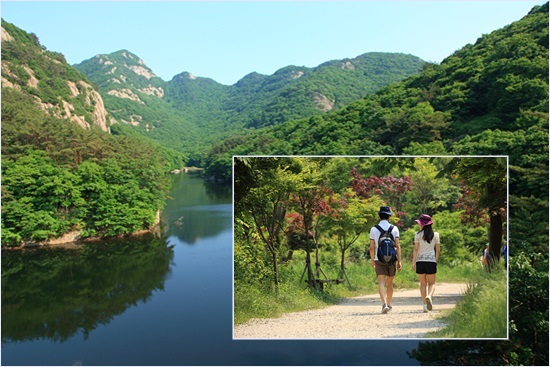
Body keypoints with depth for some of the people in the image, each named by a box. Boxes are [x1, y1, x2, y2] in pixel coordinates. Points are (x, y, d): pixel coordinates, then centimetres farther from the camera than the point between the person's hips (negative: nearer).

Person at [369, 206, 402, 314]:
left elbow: (371, 247, 2)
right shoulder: (394, 228, 0)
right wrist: (399, 261, -2)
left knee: (381, 283, -6)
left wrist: (372, 260, 16)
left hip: (379, 260, -1)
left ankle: (384, 304, -25)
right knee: (390, 283, 16)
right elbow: (397, 246, -5)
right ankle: (389, 304, 28)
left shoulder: (374, 229, -1)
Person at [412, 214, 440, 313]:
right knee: (432, 283, 10)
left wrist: (413, 262, -1)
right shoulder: (435, 235, 4)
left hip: (420, 261, 0)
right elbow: (438, 250, 6)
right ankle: (429, 296, -19)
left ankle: (424, 305, 7)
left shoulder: (418, 234, -2)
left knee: (423, 284, 9)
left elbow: (416, 249, -5)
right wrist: (436, 260, 17)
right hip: (431, 261, 1)